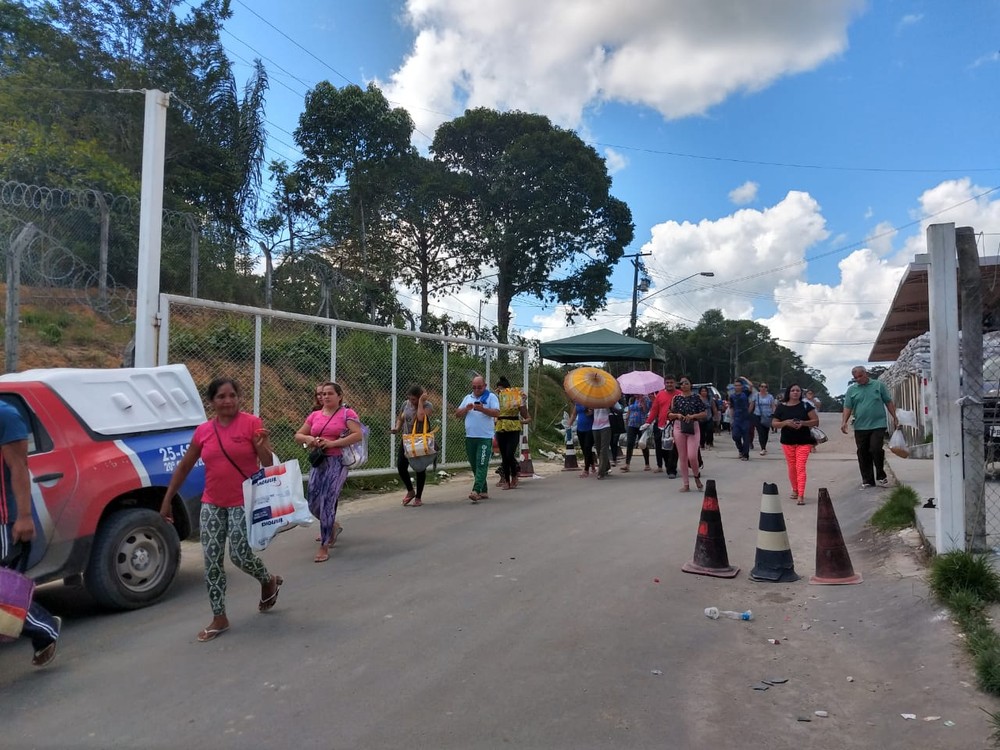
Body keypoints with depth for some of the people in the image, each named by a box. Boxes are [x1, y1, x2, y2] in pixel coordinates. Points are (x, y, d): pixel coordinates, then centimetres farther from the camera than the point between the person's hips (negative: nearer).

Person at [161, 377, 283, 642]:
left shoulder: (252, 423, -9)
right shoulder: (203, 431, 2)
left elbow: (268, 463, -9)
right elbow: (184, 467, 12)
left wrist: (261, 446, -30)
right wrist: (167, 500, 12)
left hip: (244, 502, -4)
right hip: (212, 504, 4)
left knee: (240, 555, -6)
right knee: (212, 560, 4)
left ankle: (269, 581, 28)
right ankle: (219, 618, 17)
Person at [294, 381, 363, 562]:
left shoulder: (347, 413, -1)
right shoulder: (315, 415, 13)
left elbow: (358, 435, -14)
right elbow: (298, 435, 17)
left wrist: (332, 443, -18)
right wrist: (308, 439, -7)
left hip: (337, 462, -5)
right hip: (317, 461, 5)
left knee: (327, 502, -10)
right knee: (313, 503, 6)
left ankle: (324, 546, 0)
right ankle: (333, 526, 36)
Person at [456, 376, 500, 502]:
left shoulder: (491, 397, 1)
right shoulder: (468, 398, 15)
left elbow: (497, 413, -12)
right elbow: (457, 414, 13)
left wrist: (482, 409, -25)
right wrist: (466, 408, -7)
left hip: (485, 438, -6)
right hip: (470, 437, 6)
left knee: (481, 465, -12)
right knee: (474, 466, 10)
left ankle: (476, 491, -19)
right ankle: (483, 491, 20)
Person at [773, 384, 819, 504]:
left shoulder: (806, 406, 0)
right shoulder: (781, 407, 2)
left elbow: (816, 421, -2)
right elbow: (774, 423, 2)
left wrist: (803, 423, -18)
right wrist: (786, 422, -16)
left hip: (804, 442, -2)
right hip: (787, 441, 2)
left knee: (800, 467, -10)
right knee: (792, 467, 10)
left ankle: (801, 495, -13)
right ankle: (795, 490, 29)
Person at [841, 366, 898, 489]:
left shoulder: (879, 385, 5)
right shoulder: (851, 390, 8)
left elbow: (889, 402, 8)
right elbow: (847, 408, 4)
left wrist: (895, 418, 5)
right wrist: (844, 422, -10)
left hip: (878, 425, -2)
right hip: (860, 427, 2)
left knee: (876, 449, -12)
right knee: (863, 454, 4)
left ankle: (881, 475, 10)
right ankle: (867, 480, 15)